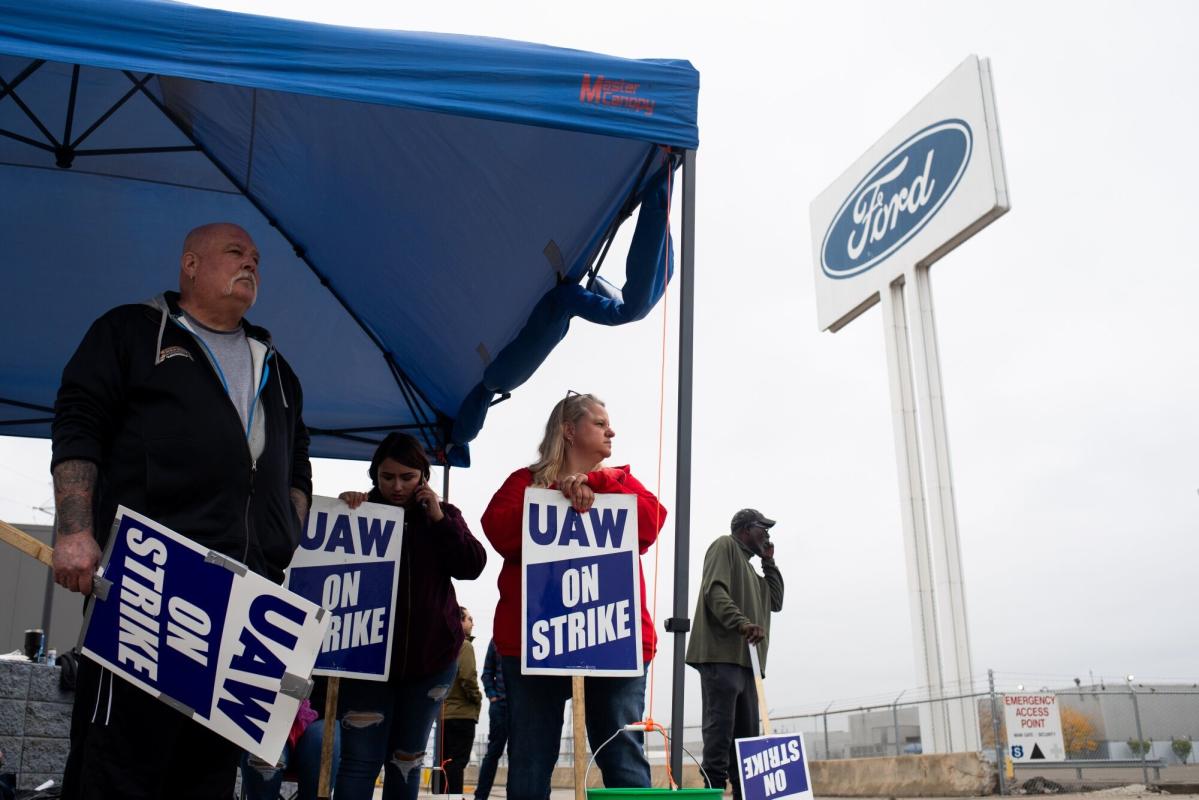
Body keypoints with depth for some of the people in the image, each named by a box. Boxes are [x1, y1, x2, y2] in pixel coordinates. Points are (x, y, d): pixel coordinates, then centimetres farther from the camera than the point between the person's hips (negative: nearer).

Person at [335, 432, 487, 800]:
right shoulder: (361, 511, 2)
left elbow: (473, 566, -5)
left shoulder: (444, 515, 6)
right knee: (361, 760, -6)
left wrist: (439, 518, -14)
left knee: (407, 759, 12)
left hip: (431, 655, 2)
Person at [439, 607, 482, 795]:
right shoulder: (464, 645, -9)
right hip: (462, 714, -8)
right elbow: (468, 676, -20)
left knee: (446, 762, 12)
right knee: (456, 762, -7)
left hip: (444, 713, 8)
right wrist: (477, 699, -7)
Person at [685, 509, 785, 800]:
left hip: (744, 659, 9)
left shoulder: (749, 568, 31)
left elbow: (776, 601, 27)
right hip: (721, 656, -9)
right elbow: (715, 590, -13)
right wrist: (741, 623, -27)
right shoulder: (725, 546, 3)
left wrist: (769, 562, 22)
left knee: (747, 735, 6)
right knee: (720, 731, -13)